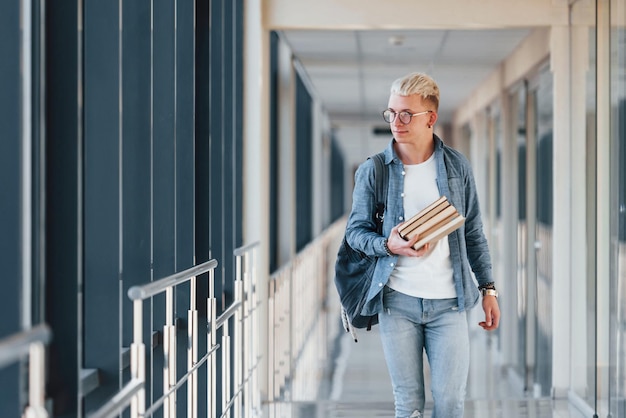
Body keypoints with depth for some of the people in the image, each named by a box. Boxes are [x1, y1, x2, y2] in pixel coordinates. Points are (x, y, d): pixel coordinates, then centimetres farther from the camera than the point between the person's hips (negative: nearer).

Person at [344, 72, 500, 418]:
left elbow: (473, 232, 11)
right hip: (397, 301, -1)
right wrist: (389, 245, -17)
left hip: (448, 302, 1)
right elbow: (355, 230, 4)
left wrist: (487, 288, 7)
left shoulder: (457, 166, 5)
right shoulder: (372, 171, 0)